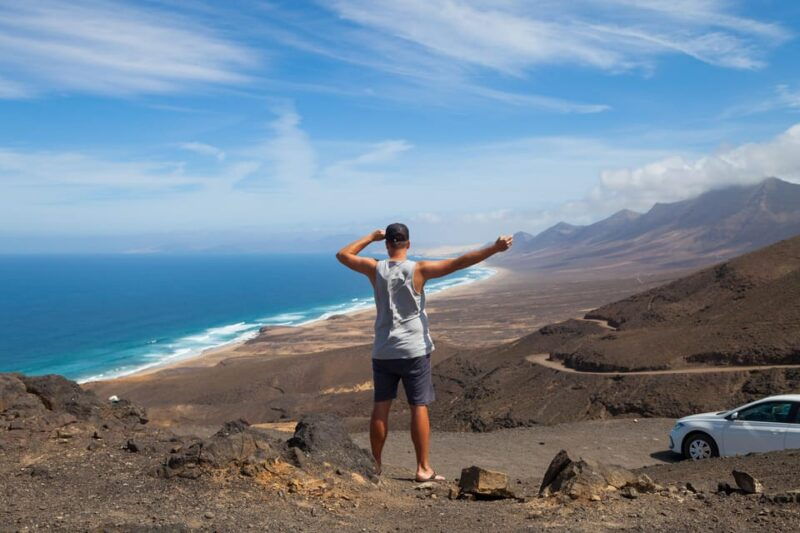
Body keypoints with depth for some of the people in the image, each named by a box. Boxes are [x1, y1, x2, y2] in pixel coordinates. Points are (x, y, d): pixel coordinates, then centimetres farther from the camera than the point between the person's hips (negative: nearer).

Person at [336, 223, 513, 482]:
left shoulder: (376, 269, -2)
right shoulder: (419, 269, -9)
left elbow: (342, 255, 13)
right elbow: (460, 262, -14)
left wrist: (371, 237, 17)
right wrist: (494, 248, -13)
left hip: (383, 351, 3)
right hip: (414, 350, -3)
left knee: (381, 407, 10)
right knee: (419, 408, 3)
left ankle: (375, 464, 20)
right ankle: (423, 468, 6)